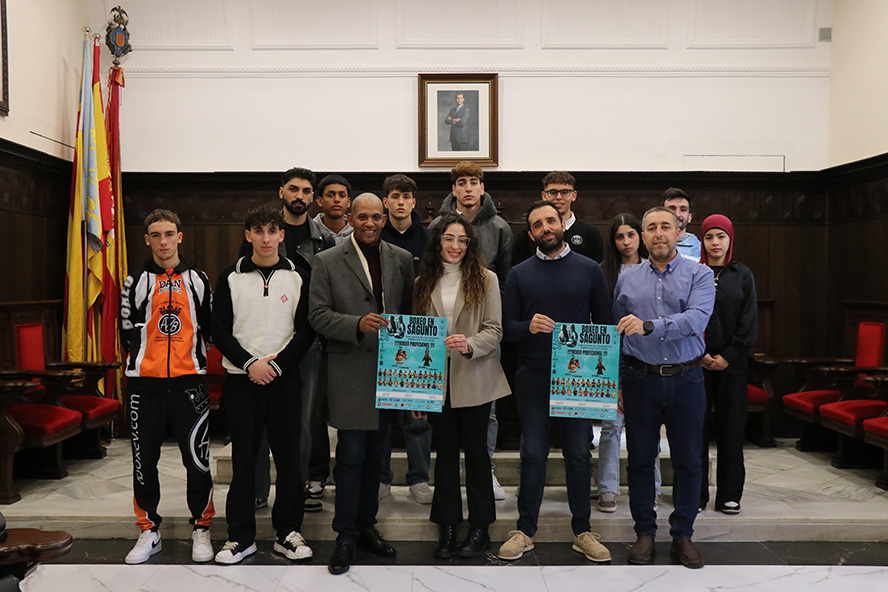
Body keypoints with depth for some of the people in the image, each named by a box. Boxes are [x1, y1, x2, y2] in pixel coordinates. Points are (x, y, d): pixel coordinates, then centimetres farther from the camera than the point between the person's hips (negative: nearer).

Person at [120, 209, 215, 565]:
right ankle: (149, 531, 22)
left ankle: (201, 529, 15)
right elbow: (128, 330, 10)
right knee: (144, 460, 7)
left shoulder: (197, 280, 7)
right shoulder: (136, 282, 5)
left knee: (197, 459, 0)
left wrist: (192, 357, 11)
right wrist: (147, 359, 7)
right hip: (144, 382, 1)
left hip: (188, 380, 0)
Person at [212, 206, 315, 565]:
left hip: (284, 378, 0)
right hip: (241, 378, 0)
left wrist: (277, 364, -11)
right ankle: (241, 537, 16)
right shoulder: (230, 277, 5)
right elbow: (220, 331, 1)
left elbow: (306, 331, 1)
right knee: (243, 458, 4)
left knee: (288, 457, 3)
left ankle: (287, 533, 17)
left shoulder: (298, 277, 5)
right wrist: (250, 363, -11)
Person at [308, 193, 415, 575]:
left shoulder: (402, 260, 9)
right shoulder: (328, 261, 0)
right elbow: (318, 315, -4)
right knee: (351, 455, -2)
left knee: (376, 454, 12)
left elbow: (410, 313, 10)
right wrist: (357, 324, -20)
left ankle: (366, 525, 26)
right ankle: (346, 535, 11)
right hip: (349, 373, -3)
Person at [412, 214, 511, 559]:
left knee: (476, 449, 5)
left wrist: (469, 344, -23)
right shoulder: (424, 283, 9)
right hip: (436, 381, 3)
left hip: (474, 380, -2)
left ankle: (480, 527, 18)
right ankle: (447, 527, 20)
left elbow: (494, 330, -3)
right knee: (445, 451, 9)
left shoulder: (485, 279, 1)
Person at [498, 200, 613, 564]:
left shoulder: (589, 270, 4)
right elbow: (507, 328, 4)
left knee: (578, 454, 7)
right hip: (533, 377, 0)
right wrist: (528, 326, -18)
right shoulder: (519, 274, 6)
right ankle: (525, 530, 18)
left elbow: (605, 323, 4)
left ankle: (582, 531, 21)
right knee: (533, 454, 6)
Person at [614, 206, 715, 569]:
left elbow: (696, 319, -16)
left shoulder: (699, 275, 2)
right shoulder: (627, 280, 9)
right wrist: (614, 384, 8)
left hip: (685, 379, -1)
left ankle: (683, 535, 21)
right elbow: (616, 333, 12)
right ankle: (645, 532, 21)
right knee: (640, 459, 7)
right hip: (639, 379, 1)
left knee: (687, 460, 6)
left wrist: (649, 326, -29)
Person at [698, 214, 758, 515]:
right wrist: (699, 354, -9)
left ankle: (729, 495, 15)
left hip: (732, 362, 1)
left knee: (731, 426, 4)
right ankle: (695, 493, 11)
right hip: (696, 362, -1)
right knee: (696, 426, 0)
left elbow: (749, 322, 3)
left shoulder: (743, 275, 7)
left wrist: (728, 355, -6)